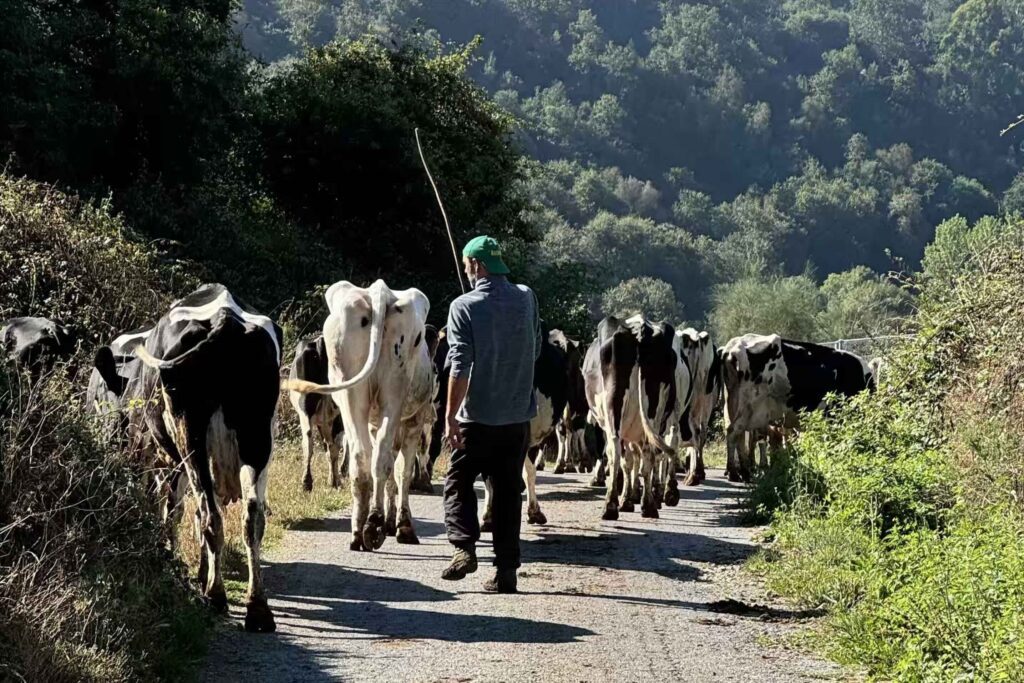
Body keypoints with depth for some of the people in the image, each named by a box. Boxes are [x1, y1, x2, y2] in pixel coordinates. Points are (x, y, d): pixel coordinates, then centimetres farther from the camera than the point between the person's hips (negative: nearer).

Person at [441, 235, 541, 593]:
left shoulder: (464, 307, -11)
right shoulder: (526, 299, 3)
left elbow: (460, 367, -15)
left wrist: (451, 416, -13)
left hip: (478, 416, -4)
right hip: (519, 415, 4)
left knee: (458, 482, 11)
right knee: (509, 490, 10)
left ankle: (464, 547, -7)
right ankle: (506, 570, 9)